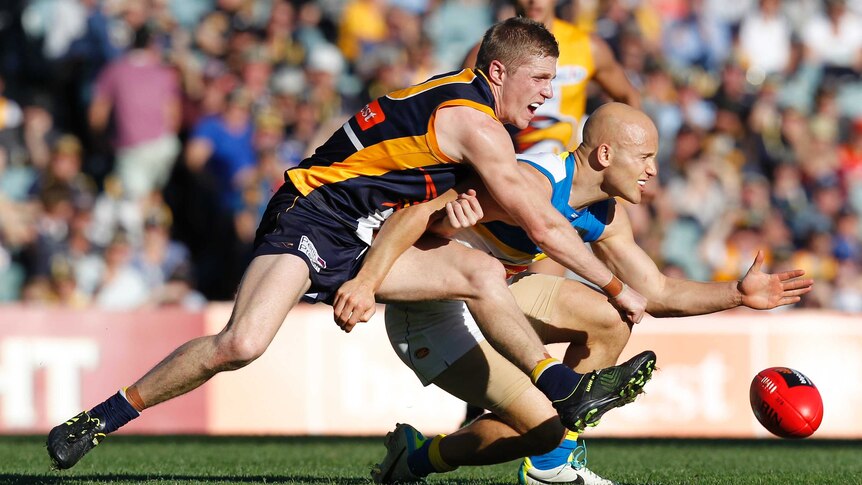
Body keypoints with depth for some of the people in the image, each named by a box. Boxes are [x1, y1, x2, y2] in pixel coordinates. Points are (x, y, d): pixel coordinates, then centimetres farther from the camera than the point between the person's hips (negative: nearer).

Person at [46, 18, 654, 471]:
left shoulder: (460, 98, 13)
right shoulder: (473, 121, -16)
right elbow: (543, 226, -15)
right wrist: (618, 288, -6)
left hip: (360, 246, 10)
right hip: (309, 219, -10)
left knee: (483, 272, -5)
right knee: (242, 343, -27)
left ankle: (569, 392, -2)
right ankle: (99, 419, -15)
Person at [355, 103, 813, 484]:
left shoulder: (605, 215, 2)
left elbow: (655, 293, 12)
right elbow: (414, 219, -34)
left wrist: (737, 293, 2)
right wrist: (364, 278, -51)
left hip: (492, 295, 10)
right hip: (432, 311, -10)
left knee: (611, 321, 8)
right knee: (541, 427, -18)